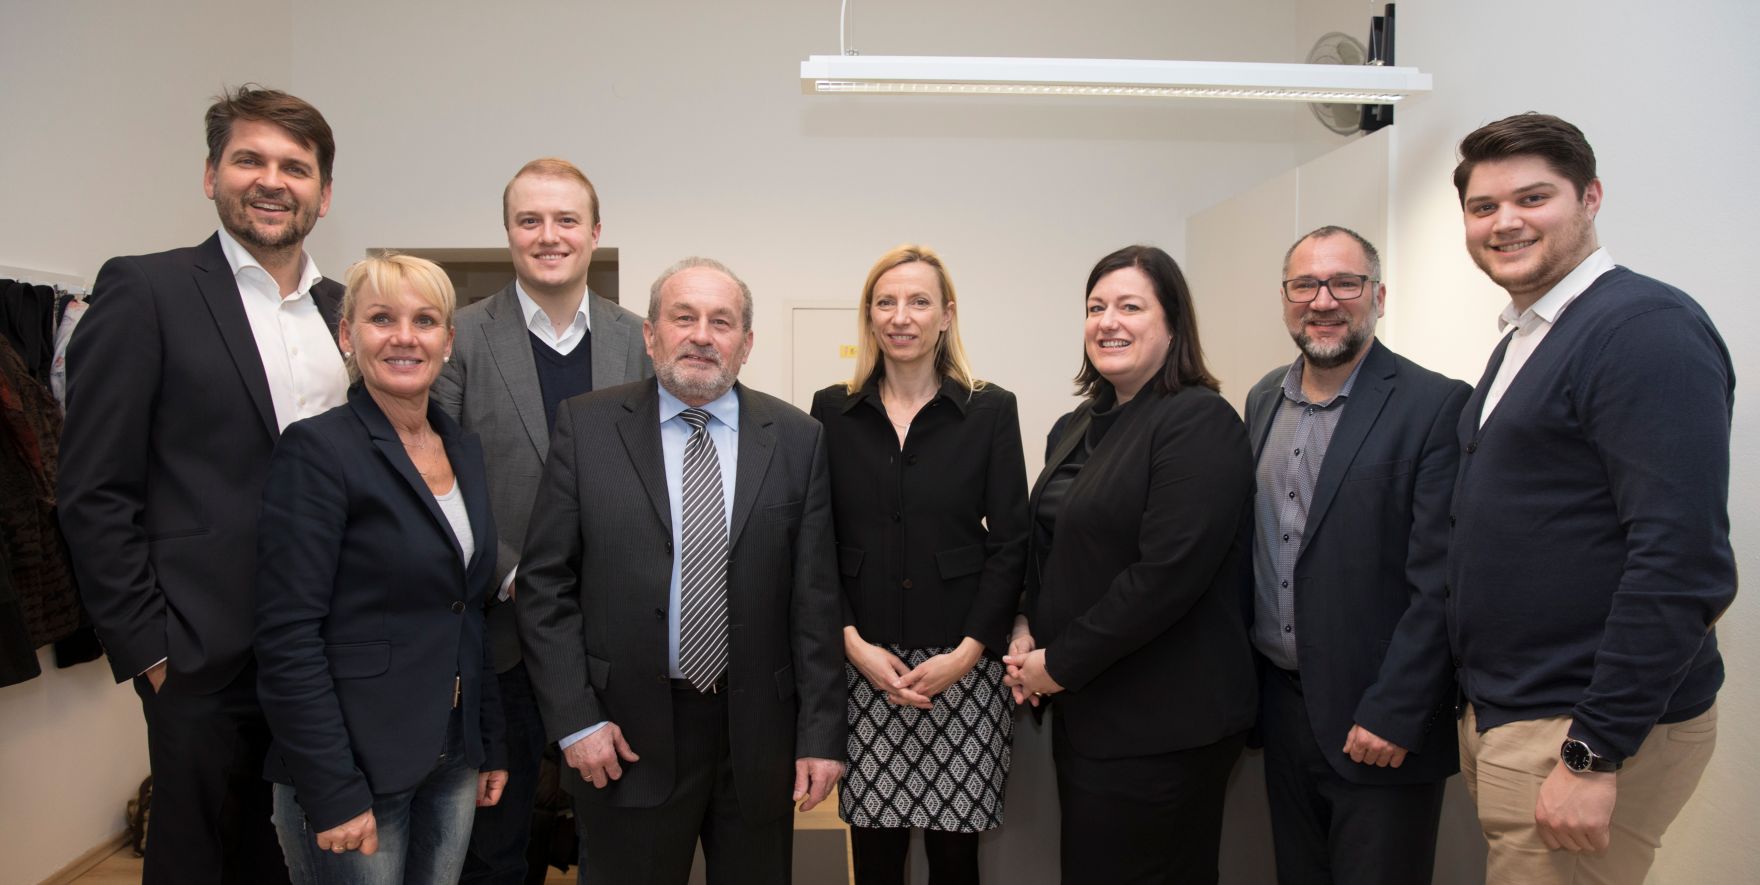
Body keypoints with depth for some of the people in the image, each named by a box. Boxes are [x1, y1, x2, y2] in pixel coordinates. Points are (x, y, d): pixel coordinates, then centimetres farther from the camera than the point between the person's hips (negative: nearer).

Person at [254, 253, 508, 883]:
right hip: (355, 768, -6)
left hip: (452, 761, 6)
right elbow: (287, 637, -17)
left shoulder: (464, 449, 7)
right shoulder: (317, 448, -13)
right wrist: (333, 793, -18)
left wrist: (492, 745, 11)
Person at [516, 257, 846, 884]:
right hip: (630, 735, -1)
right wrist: (574, 719, -7)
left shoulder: (797, 439, -1)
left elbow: (814, 596, -1)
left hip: (759, 732, 1)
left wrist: (821, 732, -2)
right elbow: (544, 585, -2)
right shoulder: (586, 426, -2)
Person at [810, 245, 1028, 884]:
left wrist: (966, 654, -9)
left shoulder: (991, 411, 1)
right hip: (862, 664, 1)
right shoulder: (833, 411, 5)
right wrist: (854, 644, -7)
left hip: (964, 665, -1)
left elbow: (1010, 545, 0)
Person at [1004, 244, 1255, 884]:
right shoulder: (1076, 428, 12)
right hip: (1080, 712, 8)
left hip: (1162, 726, -8)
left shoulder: (1199, 422, -13)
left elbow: (1168, 572, -22)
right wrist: (1029, 632, 1)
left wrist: (1060, 663, -15)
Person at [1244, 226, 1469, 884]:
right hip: (1281, 705, 6)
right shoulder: (1263, 400, 8)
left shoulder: (1435, 405, -11)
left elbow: (1439, 580, -15)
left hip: (1380, 729, -5)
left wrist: (1393, 715, -17)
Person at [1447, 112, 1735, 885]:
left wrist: (1594, 755, -22)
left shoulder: (1646, 328, -15)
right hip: (1500, 718, 8)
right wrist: (1487, 715, 12)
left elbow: (1683, 563, -23)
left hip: (1588, 732, -8)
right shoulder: (1521, 343, 12)